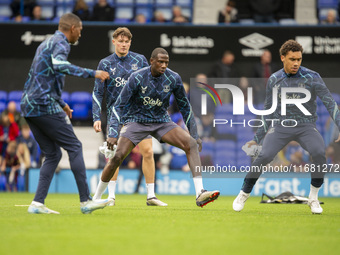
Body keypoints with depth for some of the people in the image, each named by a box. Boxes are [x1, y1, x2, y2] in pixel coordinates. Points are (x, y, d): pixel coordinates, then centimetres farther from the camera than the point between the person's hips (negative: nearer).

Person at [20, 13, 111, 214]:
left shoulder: (46, 44, 24)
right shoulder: (61, 43, -7)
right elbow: (59, 65, -29)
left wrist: (61, 104, 38)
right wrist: (92, 73, -27)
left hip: (28, 106, 9)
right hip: (45, 105, -9)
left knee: (53, 154, 11)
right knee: (74, 147, -5)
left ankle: (38, 203, 3)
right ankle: (85, 201, -7)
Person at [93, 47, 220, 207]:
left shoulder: (173, 79, -9)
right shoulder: (137, 78, -17)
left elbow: (185, 107, 5)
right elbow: (119, 106, -14)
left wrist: (194, 135, 5)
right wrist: (113, 134, -25)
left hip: (162, 122, 3)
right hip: (136, 121, -2)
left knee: (191, 144, -21)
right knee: (117, 157, -20)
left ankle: (200, 194, -27)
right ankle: (96, 198, 1)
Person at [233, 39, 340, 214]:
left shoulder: (312, 77, -6)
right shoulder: (274, 80, 3)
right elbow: (268, 112, 13)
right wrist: (256, 139, 13)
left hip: (306, 126, -1)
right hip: (281, 126, 1)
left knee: (319, 153, -30)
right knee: (264, 157, -22)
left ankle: (313, 198, -9)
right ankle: (243, 194, 1)